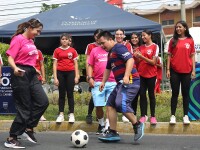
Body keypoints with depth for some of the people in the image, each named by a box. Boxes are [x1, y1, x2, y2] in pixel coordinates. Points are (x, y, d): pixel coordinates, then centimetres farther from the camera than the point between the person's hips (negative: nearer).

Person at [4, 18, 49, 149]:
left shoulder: (31, 41, 15)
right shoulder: (18, 39, -9)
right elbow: (10, 57, -17)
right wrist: (15, 68, -35)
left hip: (31, 74, 8)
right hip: (21, 74, -8)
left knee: (43, 101, 0)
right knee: (24, 107, -5)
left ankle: (29, 128, 14)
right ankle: (11, 139, 5)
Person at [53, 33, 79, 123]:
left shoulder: (72, 50, 5)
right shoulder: (57, 50, 3)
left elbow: (75, 64, 7)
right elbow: (55, 64, 2)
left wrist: (76, 76, 0)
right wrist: (55, 77, -4)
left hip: (70, 73, 0)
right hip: (60, 73, 0)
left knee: (70, 94, 2)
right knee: (61, 94, 5)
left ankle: (71, 114, 5)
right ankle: (61, 114, 9)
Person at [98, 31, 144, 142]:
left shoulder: (119, 48, -10)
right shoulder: (110, 53, 20)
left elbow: (130, 59, -23)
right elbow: (108, 68, 34)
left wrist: (126, 76, -32)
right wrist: (103, 81, 29)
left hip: (130, 81, -11)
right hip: (121, 83, 11)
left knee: (121, 103, -26)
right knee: (110, 104, 9)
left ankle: (137, 125, -9)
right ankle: (113, 133, 12)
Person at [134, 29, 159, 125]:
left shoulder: (155, 47, -4)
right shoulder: (141, 47, 10)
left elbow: (153, 62, -9)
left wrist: (142, 57, -17)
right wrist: (136, 57, -6)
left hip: (151, 74, -4)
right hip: (141, 74, 4)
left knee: (151, 94, 2)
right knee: (142, 94, 1)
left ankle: (153, 116, 8)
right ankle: (143, 115, 5)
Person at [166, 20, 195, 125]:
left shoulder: (190, 40, 2)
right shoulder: (173, 41, 4)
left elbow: (192, 56, 4)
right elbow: (169, 55, 4)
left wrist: (193, 70, -1)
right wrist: (168, 69, -2)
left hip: (186, 71, 0)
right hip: (175, 71, 0)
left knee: (185, 93, 7)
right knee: (175, 93, 5)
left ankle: (186, 116, 13)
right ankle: (173, 116, 8)